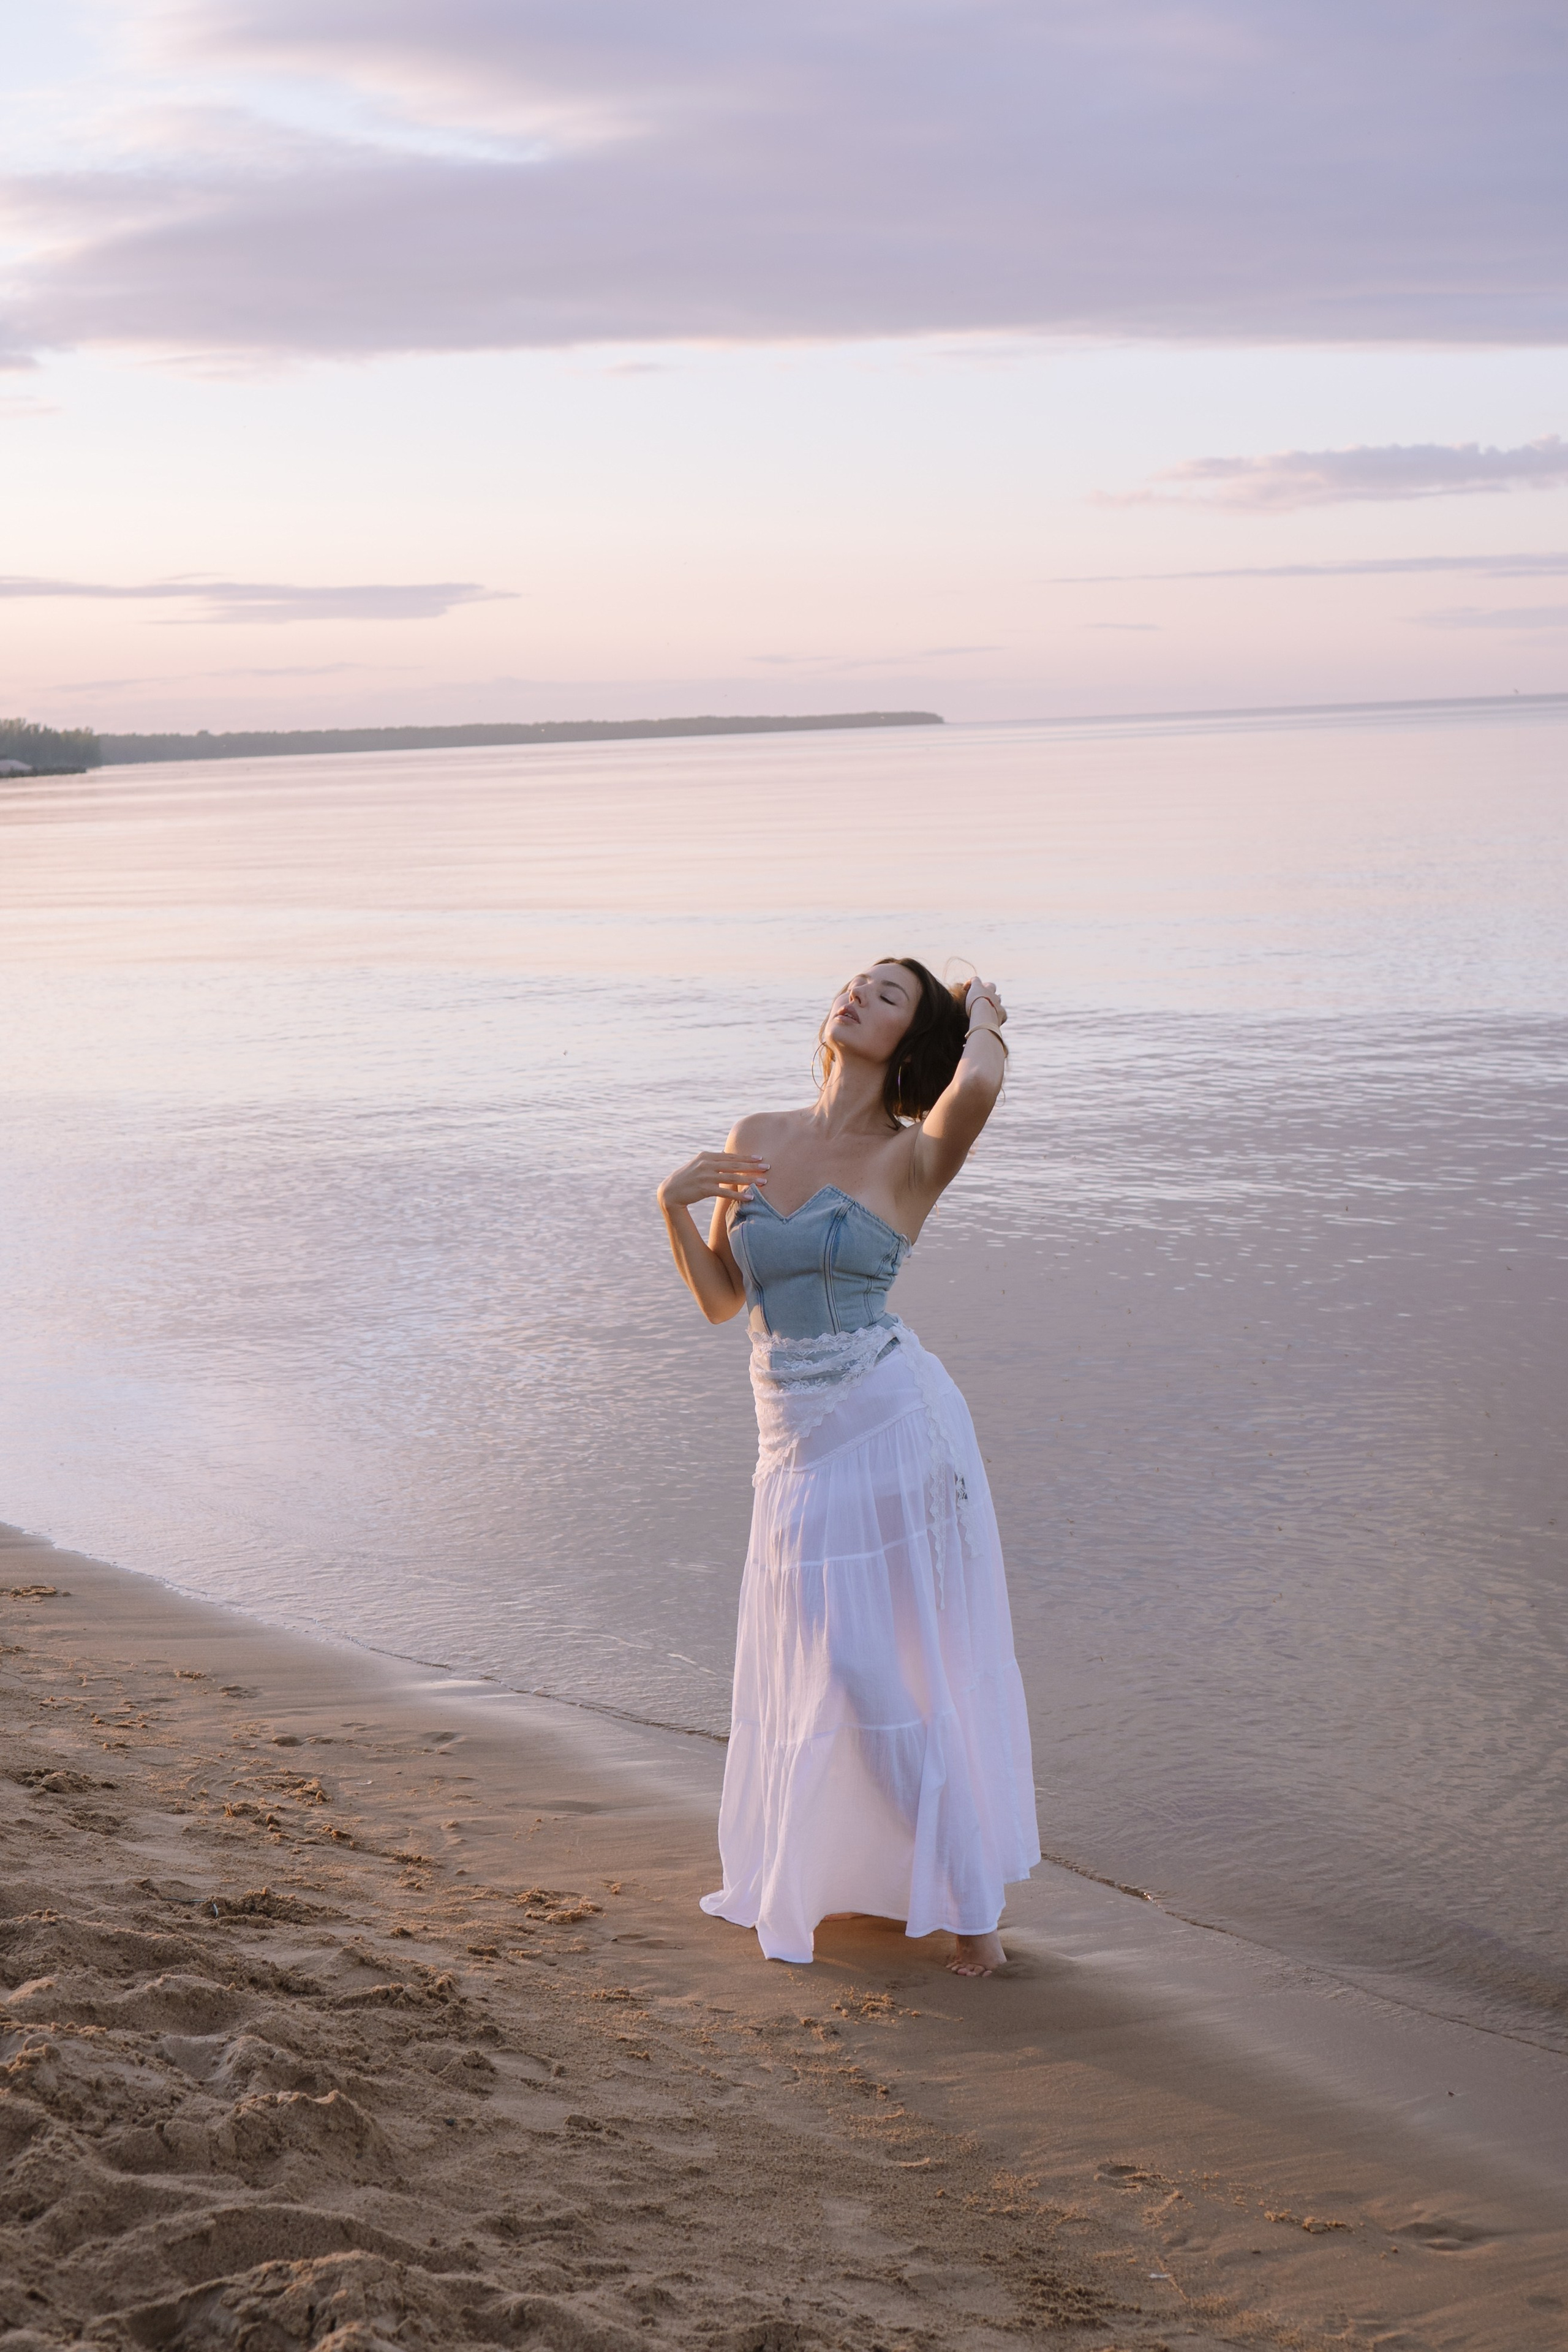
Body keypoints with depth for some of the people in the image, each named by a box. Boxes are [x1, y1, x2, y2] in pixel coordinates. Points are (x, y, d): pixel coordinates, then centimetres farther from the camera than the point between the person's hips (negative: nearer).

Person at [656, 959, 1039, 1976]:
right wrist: (674, 1205, -4)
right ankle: (814, 1876, 36)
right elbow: (721, 1299, 13)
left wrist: (981, 1024, -7)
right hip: (798, 1445, 5)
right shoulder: (757, 1138, 8)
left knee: (888, 1678, -2)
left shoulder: (913, 1156, -6)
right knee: (810, 1674, 15)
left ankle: (972, 1906, 11)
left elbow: (977, 1089, -30)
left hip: (893, 1429, -5)